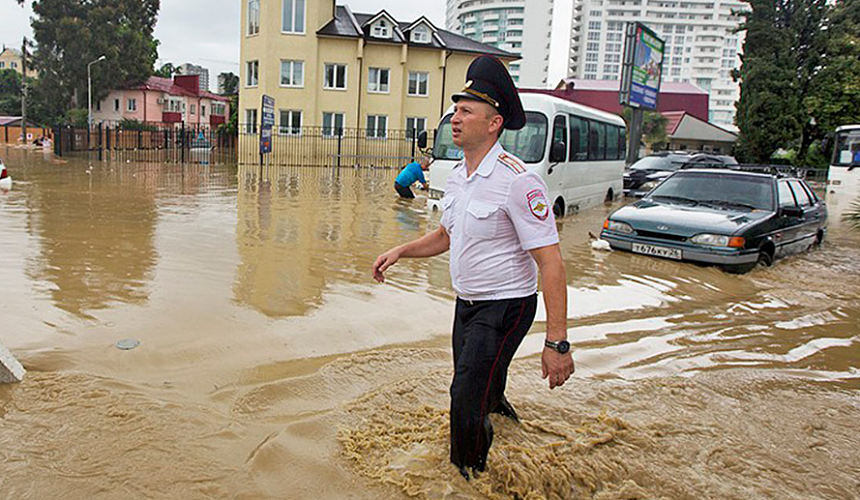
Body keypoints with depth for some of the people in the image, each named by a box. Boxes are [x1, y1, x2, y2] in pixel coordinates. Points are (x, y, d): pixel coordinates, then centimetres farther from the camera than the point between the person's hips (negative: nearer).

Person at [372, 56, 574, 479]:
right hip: (467, 303, 8)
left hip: (506, 306, -8)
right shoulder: (457, 175, 5)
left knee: (468, 401, -9)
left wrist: (557, 343, -27)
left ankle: (470, 476, 16)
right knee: (482, 392, 22)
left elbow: (550, 263, -24)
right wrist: (401, 251, 7)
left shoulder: (517, 180, -22)